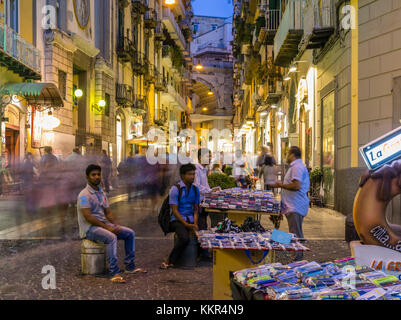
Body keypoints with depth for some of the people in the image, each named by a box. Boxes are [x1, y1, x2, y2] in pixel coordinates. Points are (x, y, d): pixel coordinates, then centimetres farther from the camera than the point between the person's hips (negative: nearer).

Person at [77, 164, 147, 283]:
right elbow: (88, 217, -21)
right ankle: (114, 273, -38)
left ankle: (130, 266, 6)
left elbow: (108, 212, 15)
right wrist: (107, 227, -22)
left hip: (103, 224, 9)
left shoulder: (102, 193, 14)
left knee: (130, 233, 2)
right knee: (111, 237, -35)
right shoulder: (84, 195, -13)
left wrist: (116, 225, -3)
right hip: (89, 228, -9)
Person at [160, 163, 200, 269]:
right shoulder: (175, 189, -6)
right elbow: (174, 210, -10)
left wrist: (195, 224, -5)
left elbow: (196, 209, 13)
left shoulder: (195, 189, 11)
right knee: (185, 238, -33)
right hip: (177, 220, -5)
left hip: (191, 220, 5)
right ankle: (171, 261, -12)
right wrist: (187, 224, -17)